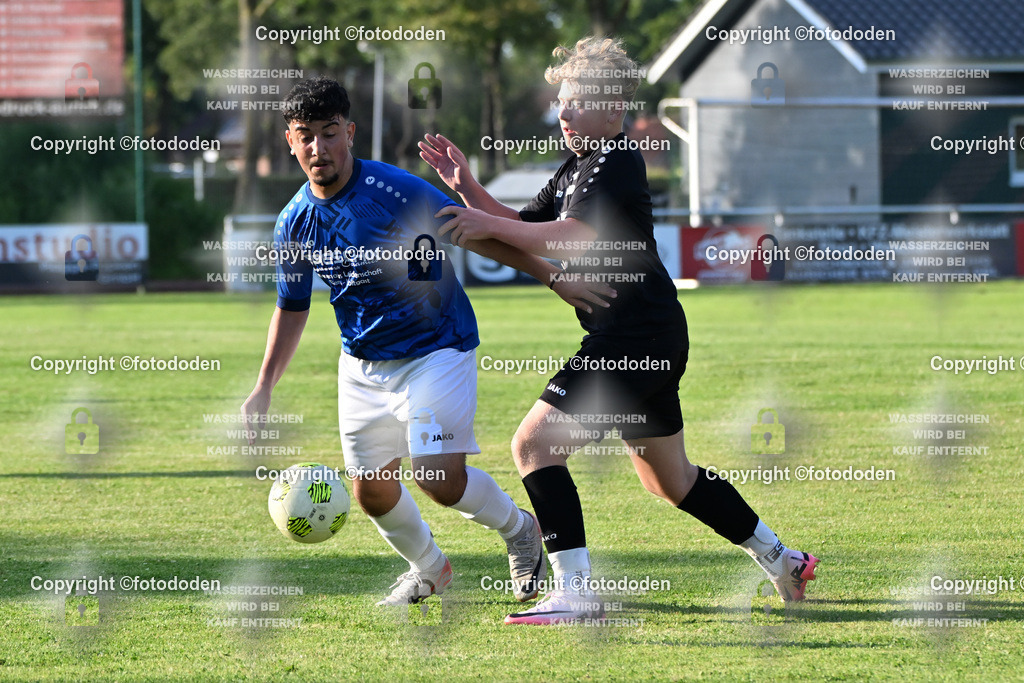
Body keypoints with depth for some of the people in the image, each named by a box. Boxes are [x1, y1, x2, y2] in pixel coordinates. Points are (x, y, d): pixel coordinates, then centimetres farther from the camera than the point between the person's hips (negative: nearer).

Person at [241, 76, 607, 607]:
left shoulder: (396, 191, -20)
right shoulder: (294, 223, -3)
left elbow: (476, 234, -13)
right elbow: (292, 309, 11)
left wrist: (553, 276, -14)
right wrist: (264, 389, 5)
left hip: (436, 350, -5)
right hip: (362, 366, 5)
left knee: (441, 480, -17)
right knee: (371, 489, 5)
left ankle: (517, 530, 15)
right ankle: (428, 571, 34)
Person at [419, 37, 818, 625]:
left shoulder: (619, 163, -13)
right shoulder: (578, 168, 19)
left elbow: (571, 239, -26)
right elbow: (522, 227, 20)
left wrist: (489, 226, -24)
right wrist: (468, 188, 6)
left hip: (633, 337, -11)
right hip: (653, 340, 11)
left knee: (535, 444, -14)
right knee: (669, 477, 20)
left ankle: (576, 593, -19)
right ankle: (782, 560, 30)